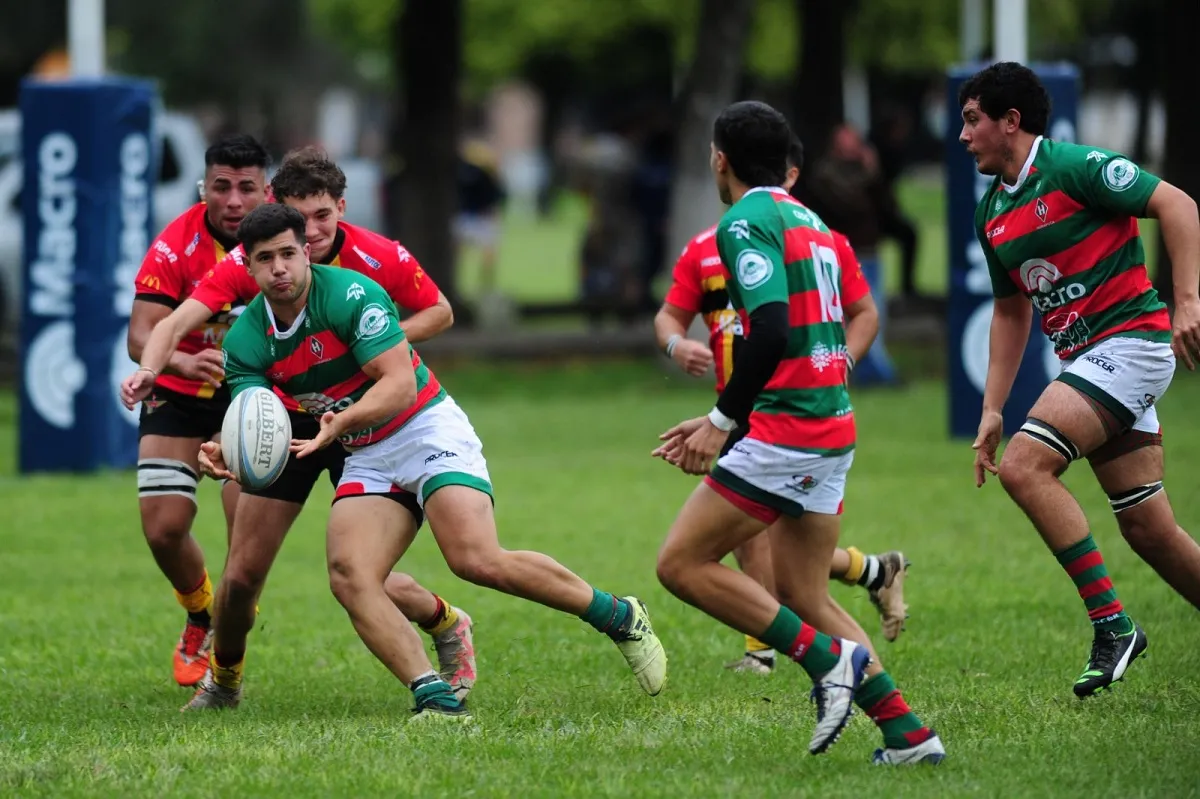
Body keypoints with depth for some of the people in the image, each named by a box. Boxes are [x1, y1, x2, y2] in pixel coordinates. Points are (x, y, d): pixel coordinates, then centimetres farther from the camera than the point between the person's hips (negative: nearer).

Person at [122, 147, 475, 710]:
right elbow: (176, 322, -26)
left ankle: (449, 627, 25)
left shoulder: (380, 258, -18)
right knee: (242, 576, -1)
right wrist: (147, 371, -48)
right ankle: (223, 680, 28)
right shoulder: (251, 262, -18)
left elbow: (439, 312, -3)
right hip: (289, 421, 2)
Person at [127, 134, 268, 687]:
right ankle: (201, 616, 26)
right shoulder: (175, 246, -21)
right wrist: (183, 362, -49)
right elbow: (141, 335, -28)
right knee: (162, 527, -7)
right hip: (181, 395, 0)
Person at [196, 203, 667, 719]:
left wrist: (339, 425, -40)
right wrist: (225, 455, -33)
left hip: (427, 430, -6)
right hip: (366, 459, 6)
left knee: (478, 560, -23)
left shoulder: (349, 294, -19)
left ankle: (619, 617, -5)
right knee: (349, 576, -20)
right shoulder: (244, 341, -3)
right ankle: (434, 696, -24)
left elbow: (400, 382, -24)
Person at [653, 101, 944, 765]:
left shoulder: (746, 220, -10)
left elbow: (771, 332, -23)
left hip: (787, 433, -9)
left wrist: (722, 420, -16)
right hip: (833, 426, 9)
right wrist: (723, 422, 25)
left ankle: (828, 658, -8)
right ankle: (906, 732, 5)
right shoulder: (808, 221, 18)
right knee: (801, 597, 13)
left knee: (681, 564, -2)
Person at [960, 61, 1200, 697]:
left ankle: (1110, 621, -15)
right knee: (1147, 529, 6)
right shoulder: (992, 213, 14)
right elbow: (1011, 311, 22)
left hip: (1130, 340, -9)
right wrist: (992, 411, 16)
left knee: (1025, 465, -19)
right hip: (1085, 359, 9)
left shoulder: (1073, 168, -11)